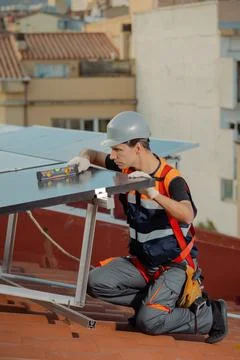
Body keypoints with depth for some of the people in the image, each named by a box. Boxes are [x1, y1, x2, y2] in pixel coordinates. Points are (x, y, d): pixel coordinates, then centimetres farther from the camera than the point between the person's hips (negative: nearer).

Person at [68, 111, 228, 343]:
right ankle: (156, 300, 1)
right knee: (95, 282, -12)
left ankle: (208, 316, -1)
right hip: (142, 261, 7)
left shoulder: (170, 179, -22)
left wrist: (153, 193, -48)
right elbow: (92, 154, 13)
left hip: (174, 265, -7)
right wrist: (84, 159, -12)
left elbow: (187, 215, -40)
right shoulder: (126, 169, -2)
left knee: (148, 321, -23)